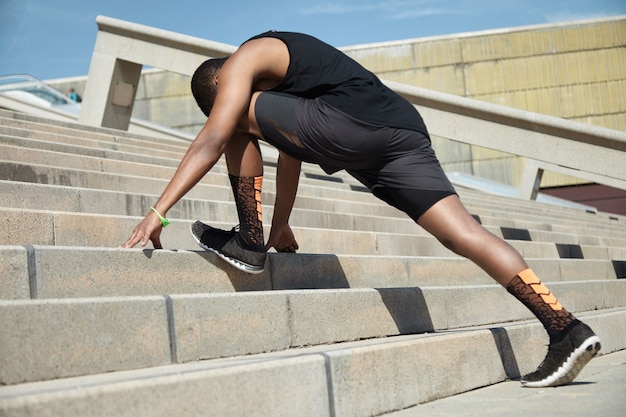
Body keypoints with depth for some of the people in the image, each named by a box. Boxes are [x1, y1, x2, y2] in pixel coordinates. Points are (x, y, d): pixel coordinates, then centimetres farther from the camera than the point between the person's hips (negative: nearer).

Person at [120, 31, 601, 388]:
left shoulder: (243, 60, 12)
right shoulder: (278, 76, 39)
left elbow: (212, 140, 1)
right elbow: (291, 150, 45)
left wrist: (158, 211, 1)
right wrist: (281, 223, 51)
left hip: (354, 122, -9)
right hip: (406, 129, 9)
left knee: (240, 119, 8)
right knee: (465, 231, -3)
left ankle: (249, 242, 8)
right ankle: (567, 329, -12)